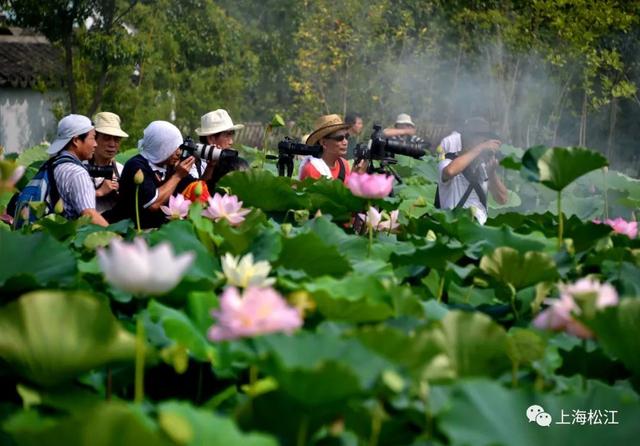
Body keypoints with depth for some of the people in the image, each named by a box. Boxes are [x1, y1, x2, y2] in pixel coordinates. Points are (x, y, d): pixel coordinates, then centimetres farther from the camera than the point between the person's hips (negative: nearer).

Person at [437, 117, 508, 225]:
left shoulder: (483, 166, 9)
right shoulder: (448, 162, -8)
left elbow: (502, 199, 3)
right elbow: (450, 171, -34)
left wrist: (492, 172, -12)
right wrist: (480, 148, -27)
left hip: (481, 227, 5)